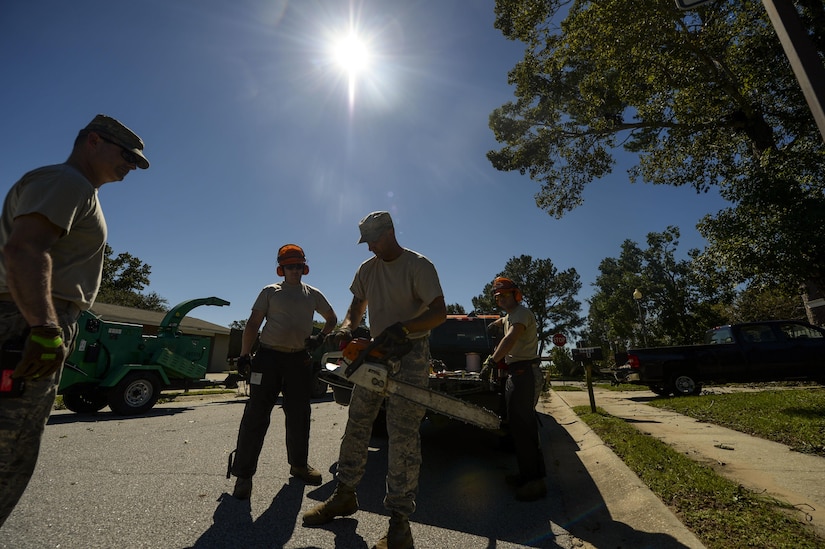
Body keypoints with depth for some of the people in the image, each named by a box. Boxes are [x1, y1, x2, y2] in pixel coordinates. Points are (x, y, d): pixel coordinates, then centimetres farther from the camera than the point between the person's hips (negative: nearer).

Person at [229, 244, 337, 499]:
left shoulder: (313, 294, 13)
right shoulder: (270, 292, 6)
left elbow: (332, 318, 23)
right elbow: (253, 323, 1)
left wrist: (320, 337, 6)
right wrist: (244, 354, -9)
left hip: (299, 359, 3)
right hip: (268, 356, -3)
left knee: (299, 415, 10)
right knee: (256, 414, -3)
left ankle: (298, 464, 26)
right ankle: (243, 473, 8)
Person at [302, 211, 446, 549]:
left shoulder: (419, 266, -11)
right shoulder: (366, 269, 9)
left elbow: (440, 312, -18)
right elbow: (356, 308, 16)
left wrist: (403, 327, -32)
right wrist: (346, 328, -5)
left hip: (411, 352, -6)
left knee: (403, 434, -4)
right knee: (357, 424, 12)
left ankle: (399, 518, 7)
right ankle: (344, 495, 30)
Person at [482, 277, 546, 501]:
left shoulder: (522, 313, -10)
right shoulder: (508, 316, 20)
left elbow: (511, 337, -28)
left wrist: (492, 361, -33)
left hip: (525, 373, -10)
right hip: (515, 373, 10)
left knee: (523, 425, -11)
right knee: (517, 425, 13)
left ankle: (536, 481, -4)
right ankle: (526, 474, 23)